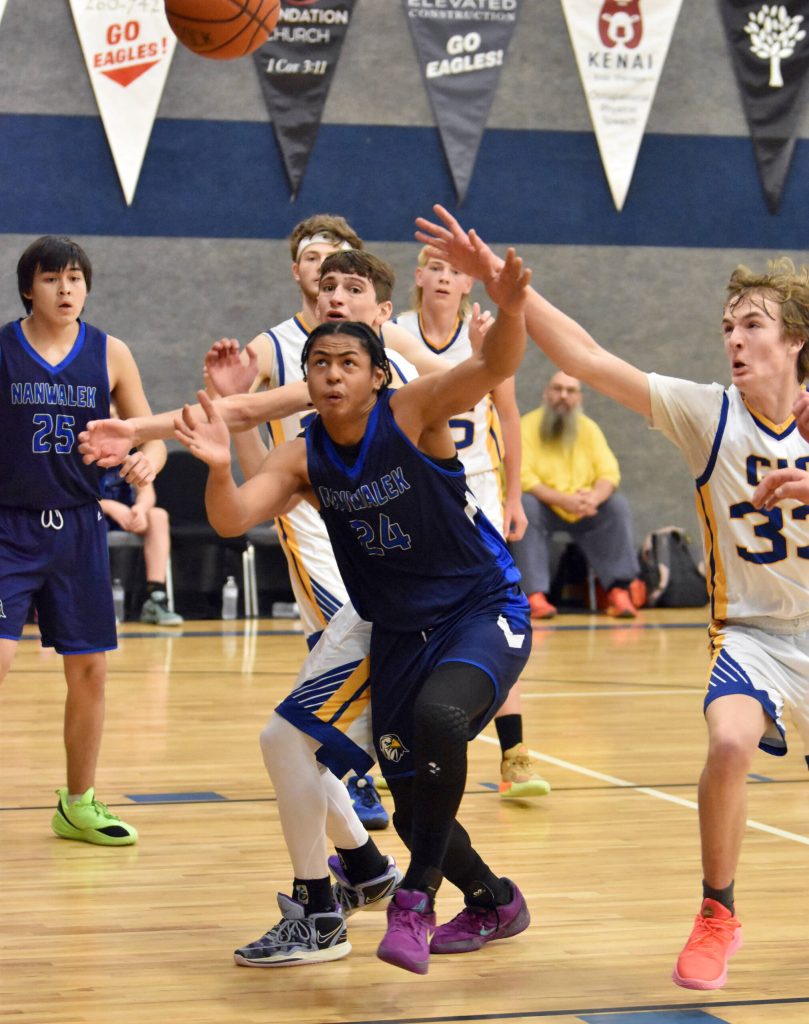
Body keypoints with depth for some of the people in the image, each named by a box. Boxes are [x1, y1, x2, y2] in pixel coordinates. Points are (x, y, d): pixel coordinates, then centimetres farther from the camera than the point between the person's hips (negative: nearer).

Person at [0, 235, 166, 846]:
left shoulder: (109, 354, 2)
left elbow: (152, 437, 4)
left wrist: (149, 459, -18)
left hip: (79, 527, 3)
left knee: (90, 670, 8)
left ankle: (79, 804, 25)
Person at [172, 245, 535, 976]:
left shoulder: (414, 413, -14)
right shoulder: (303, 459, -2)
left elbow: (494, 367, -30)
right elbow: (232, 520, -15)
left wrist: (509, 311, -51)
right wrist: (219, 469, -35)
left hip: (486, 612, -5)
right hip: (400, 634, 5)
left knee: (438, 713, -36)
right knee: (413, 808, 9)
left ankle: (417, 899, -21)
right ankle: (493, 903, 39)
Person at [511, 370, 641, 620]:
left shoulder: (589, 428, 3)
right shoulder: (527, 426, -10)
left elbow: (609, 472, -4)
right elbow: (523, 477, -20)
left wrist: (596, 496, -28)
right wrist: (563, 499, -32)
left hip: (584, 513, 4)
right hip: (543, 508, -4)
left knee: (618, 505, -20)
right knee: (525, 504, -34)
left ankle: (619, 590, -22)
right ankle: (535, 596, -37)